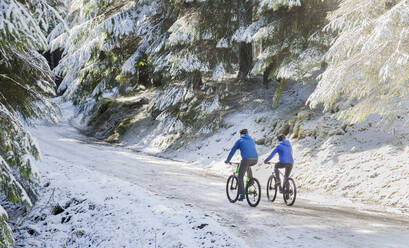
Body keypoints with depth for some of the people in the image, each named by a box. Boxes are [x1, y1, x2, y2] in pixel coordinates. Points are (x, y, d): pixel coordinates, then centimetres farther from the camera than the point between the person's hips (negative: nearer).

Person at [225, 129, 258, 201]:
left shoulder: (239, 140, 13)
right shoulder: (251, 140, 26)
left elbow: (232, 151, 16)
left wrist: (227, 160, 28)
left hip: (246, 159, -5)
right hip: (255, 159, 5)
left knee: (240, 177, 7)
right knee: (247, 165, 40)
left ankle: (241, 194, -2)